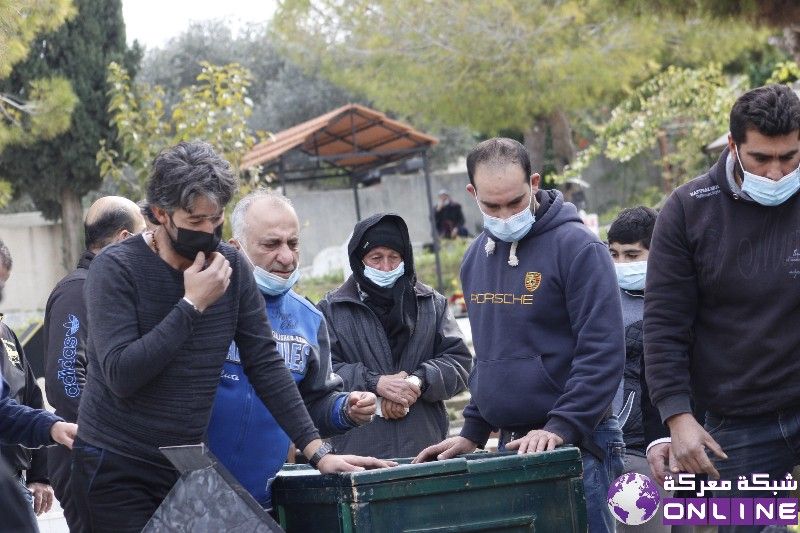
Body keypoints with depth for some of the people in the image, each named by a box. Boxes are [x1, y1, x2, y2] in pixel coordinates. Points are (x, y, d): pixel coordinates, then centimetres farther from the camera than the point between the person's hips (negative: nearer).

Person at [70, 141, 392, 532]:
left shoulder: (231, 267, 0)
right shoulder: (116, 269, -13)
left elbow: (265, 364, 2)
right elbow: (121, 375, -22)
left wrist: (317, 450, -5)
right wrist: (192, 305, -22)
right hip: (116, 471, -4)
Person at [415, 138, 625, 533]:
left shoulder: (575, 246, -10)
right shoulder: (476, 257, 12)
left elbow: (603, 352, -15)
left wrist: (561, 428, -21)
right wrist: (473, 432, 15)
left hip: (574, 443, -6)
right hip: (508, 444, 6)